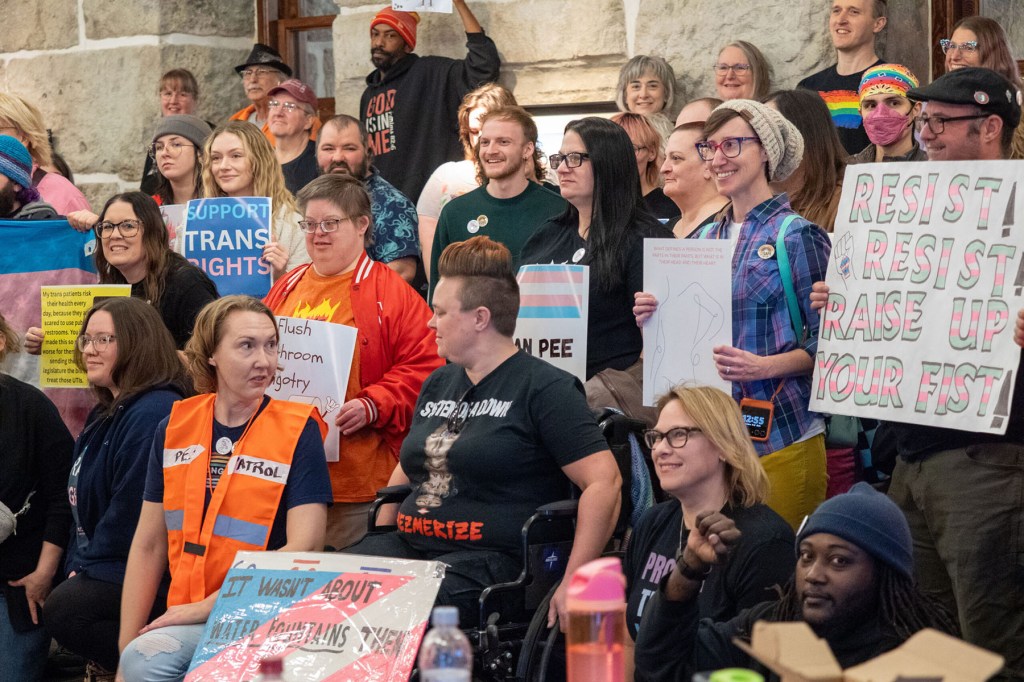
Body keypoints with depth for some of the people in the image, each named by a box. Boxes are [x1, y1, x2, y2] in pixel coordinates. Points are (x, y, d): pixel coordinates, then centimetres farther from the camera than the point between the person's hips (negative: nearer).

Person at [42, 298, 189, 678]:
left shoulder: (155, 414, -18)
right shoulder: (107, 415, 18)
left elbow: (132, 512, -21)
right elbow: (84, 502, 19)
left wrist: (88, 569, -12)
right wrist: (77, 566, 5)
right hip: (103, 568, 11)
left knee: (63, 611, -25)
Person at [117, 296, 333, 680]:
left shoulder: (298, 430, -2)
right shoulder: (175, 427, 10)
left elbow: (304, 548, -10)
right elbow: (149, 546, 13)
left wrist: (205, 608, -13)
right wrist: (125, 646, 5)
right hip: (185, 619, 4)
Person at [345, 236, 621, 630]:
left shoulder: (544, 388, -3)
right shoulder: (438, 384, 22)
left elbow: (604, 482, -11)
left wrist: (574, 582, -18)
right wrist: (378, 544, 14)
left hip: (492, 558, -7)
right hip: (408, 545, 7)